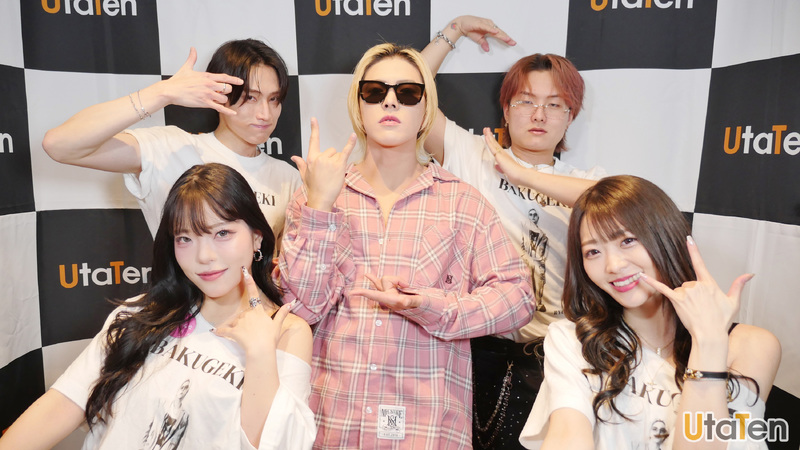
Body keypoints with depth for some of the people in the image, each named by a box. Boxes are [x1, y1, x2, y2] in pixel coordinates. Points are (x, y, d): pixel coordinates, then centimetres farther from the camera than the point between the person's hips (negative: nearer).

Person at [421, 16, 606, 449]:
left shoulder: (584, 181, 9)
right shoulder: (472, 155, 4)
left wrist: (522, 173, -15)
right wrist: (453, 31, 4)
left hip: (550, 352, 2)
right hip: (477, 344, -1)